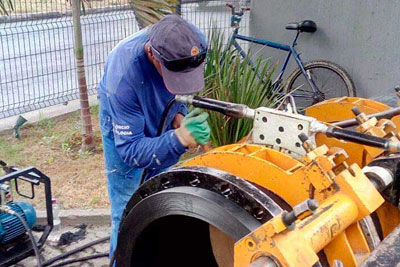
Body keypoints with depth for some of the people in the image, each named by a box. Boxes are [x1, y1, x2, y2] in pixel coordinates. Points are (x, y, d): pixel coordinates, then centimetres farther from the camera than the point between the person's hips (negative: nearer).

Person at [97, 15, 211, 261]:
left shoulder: (192, 44, -28)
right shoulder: (123, 76, -42)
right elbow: (131, 151, -37)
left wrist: (179, 116, -23)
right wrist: (180, 138, -53)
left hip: (162, 126, 4)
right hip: (125, 133, -4)